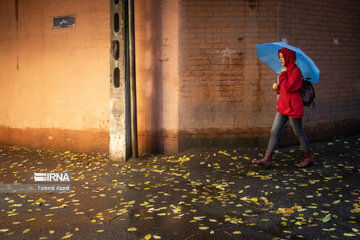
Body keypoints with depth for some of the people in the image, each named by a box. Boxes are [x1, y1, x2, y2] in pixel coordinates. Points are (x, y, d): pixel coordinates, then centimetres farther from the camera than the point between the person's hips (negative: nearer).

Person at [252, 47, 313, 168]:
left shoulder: (296, 71, -12)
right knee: (274, 131, 2)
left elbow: (288, 88, -21)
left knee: (299, 133, 3)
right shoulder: (286, 70, 14)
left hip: (293, 107, -8)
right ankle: (267, 159, 2)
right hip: (283, 106, 8)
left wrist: (282, 75, -11)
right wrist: (277, 87, -1)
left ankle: (308, 158, 20)